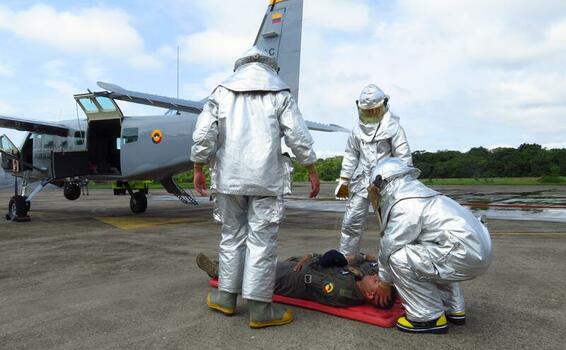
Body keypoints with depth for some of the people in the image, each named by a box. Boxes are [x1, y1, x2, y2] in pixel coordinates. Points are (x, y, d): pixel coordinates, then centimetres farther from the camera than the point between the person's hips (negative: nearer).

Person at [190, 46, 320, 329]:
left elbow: (203, 134, 2)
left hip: (228, 177, 3)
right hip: (266, 179, -2)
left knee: (232, 235, 14)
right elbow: (298, 136, -1)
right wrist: (312, 171, 7)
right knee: (262, 240, 0)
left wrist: (198, 169, 11)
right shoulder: (280, 93, 6)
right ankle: (260, 308, 5)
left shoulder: (222, 91, 10)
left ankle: (226, 297, 23)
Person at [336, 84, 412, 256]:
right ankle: (345, 257, 14)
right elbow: (350, 155, 14)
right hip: (361, 182, 4)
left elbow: (404, 158, -5)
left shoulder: (393, 128, -5)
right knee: (351, 221, 3)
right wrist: (344, 181, 13)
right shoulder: (358, 129, 9)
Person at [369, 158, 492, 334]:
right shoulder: (418, 192, 18)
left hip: (465, 254, -10)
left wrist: (384, 282, 7)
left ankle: (429, 318, -1)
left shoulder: (405, 205, -12)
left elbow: (390, 247, -5)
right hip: (478, 248, 10)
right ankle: (454, 309, 29)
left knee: (399, 258, -14)